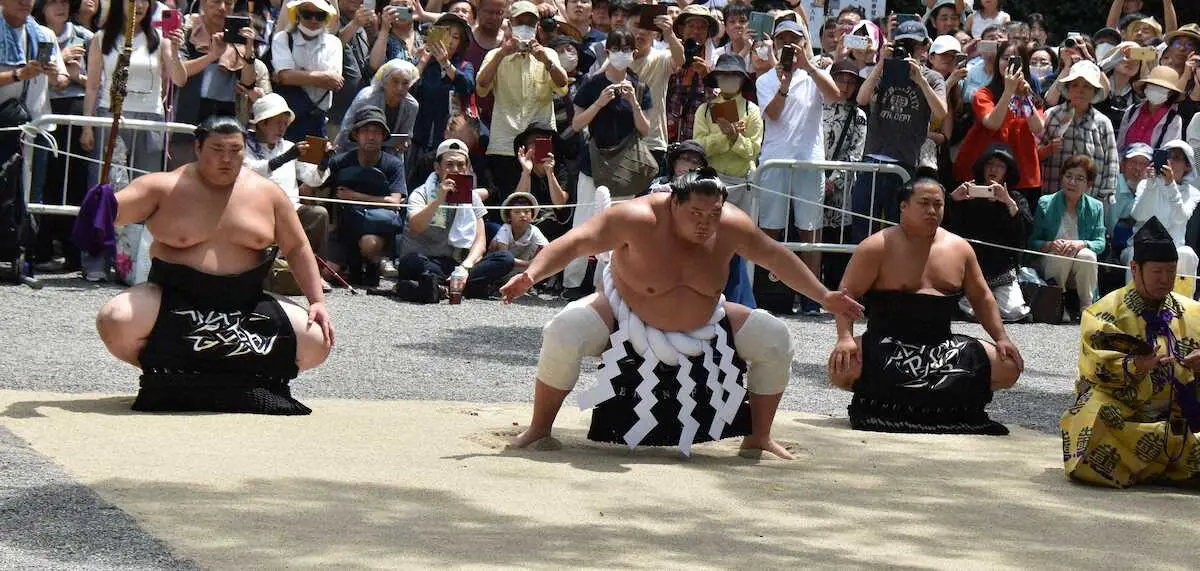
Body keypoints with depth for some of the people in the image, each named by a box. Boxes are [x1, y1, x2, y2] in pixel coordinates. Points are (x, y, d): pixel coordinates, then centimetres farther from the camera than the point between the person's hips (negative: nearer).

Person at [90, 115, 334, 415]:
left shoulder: (266, 193, 4)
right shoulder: (165, 187, -3)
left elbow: (297, 248, 11)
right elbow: (112, 211, -9)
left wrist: (317, 301, 1)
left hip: (245, 305, 2)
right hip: (173, 298, -2)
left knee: (316, 343, -16)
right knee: (117, 323, -31)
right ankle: (166, 377, 0)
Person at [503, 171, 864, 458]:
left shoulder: (731, 227, -16)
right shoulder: (639, 219, -30)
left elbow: (776, 257, -1)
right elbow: (576, 242, -33)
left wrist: (824, 297, 0)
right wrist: (530, 275, -48)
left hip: (702, 325, 4)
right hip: (627, 315, -4)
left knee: (775, 340, -7)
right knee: (564, 333, -30)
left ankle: (758, 438, 11)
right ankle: (540, 429, -9)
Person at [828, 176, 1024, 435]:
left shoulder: (959, 248, 11)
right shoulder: (879, 246, -3)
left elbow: (981, 297, 20)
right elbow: (847, 293, -8)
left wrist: (1002, 338, 7)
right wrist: (845, 338, -24)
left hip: (942, 346, 5)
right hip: (888, 343, -4)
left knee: (1008, 367, -11)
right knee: (842, 368, -33)